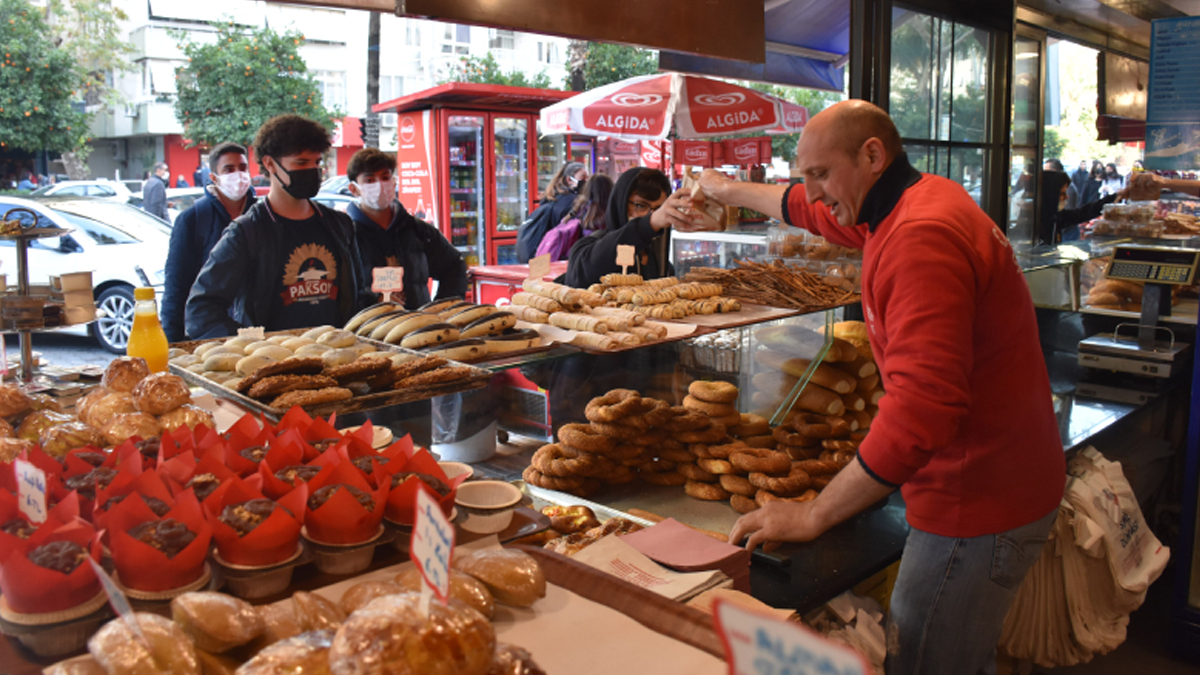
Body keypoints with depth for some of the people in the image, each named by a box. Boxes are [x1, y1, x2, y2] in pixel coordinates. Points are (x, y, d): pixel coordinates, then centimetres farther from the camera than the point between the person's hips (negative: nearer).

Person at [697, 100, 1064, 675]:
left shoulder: (924, 237, -25)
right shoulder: (918, 203, 8)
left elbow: (921, 408, -33)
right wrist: (731, 191, 42)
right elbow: (810, 209, 29)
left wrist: (814, 515, -26)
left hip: (979, 510, -10)